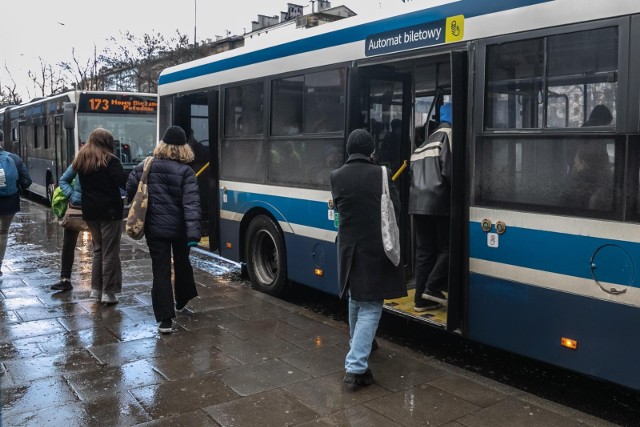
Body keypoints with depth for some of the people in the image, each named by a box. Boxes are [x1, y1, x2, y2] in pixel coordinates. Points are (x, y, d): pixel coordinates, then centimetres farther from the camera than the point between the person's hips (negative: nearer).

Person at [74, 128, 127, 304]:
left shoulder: (80, 160, 11)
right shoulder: (110, 160, -11)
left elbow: (80, 184, 13)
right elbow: (122, 181, -19)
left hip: (90, 211, 6)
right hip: (110, 210, -6)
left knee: (98, 249, 17)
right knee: (110, 252, 0)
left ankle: (96, 289, 18)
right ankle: (108, 292, 2)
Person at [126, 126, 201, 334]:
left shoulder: (147, 166, -2)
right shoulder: (186, 172, -11)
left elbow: (130, 189, 0)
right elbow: (191, 204, -20)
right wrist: (193, 232, -26)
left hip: (155, 228, 1)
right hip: (179, 228, -1)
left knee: (161, 271, 2)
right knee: (182, 264, 22)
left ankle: (165, 320, 0)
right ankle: (182, 301, 42)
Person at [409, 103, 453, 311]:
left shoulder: (426, 140, 22)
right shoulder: (447, 134, -2)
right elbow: (448, 169, -13)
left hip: (418, 202, 7)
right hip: (438, 202, -7)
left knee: (424, 251, 8)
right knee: (447, 247, 4)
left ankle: (421, 298, 9)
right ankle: (433, 287, -3)